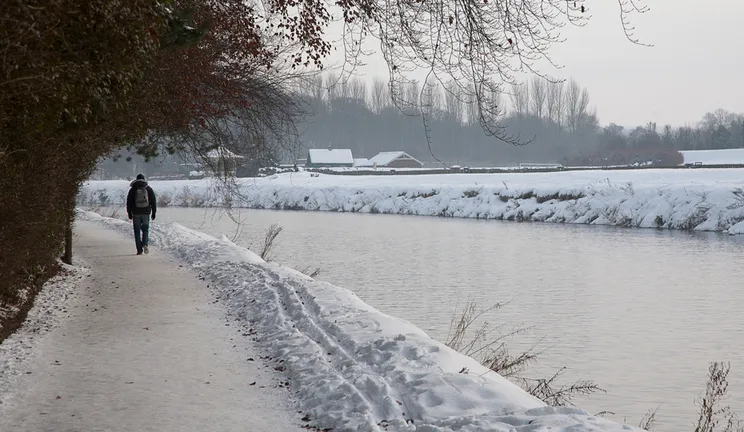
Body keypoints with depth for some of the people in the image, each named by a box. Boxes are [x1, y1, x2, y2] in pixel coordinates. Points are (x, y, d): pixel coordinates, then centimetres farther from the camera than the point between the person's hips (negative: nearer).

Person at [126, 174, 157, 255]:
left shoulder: (133, 189, 0)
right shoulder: (149, 189, 2)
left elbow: (129, 202, 1)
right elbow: (153, 201, 3)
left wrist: (129, 213, 8)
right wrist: (153, 212, 8)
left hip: (136, 213, -1)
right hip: (146, 213, 1)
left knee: (137, 231, 5)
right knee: (145, 229, 14)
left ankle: (139, 250, 1)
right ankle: (144, 244, -12)